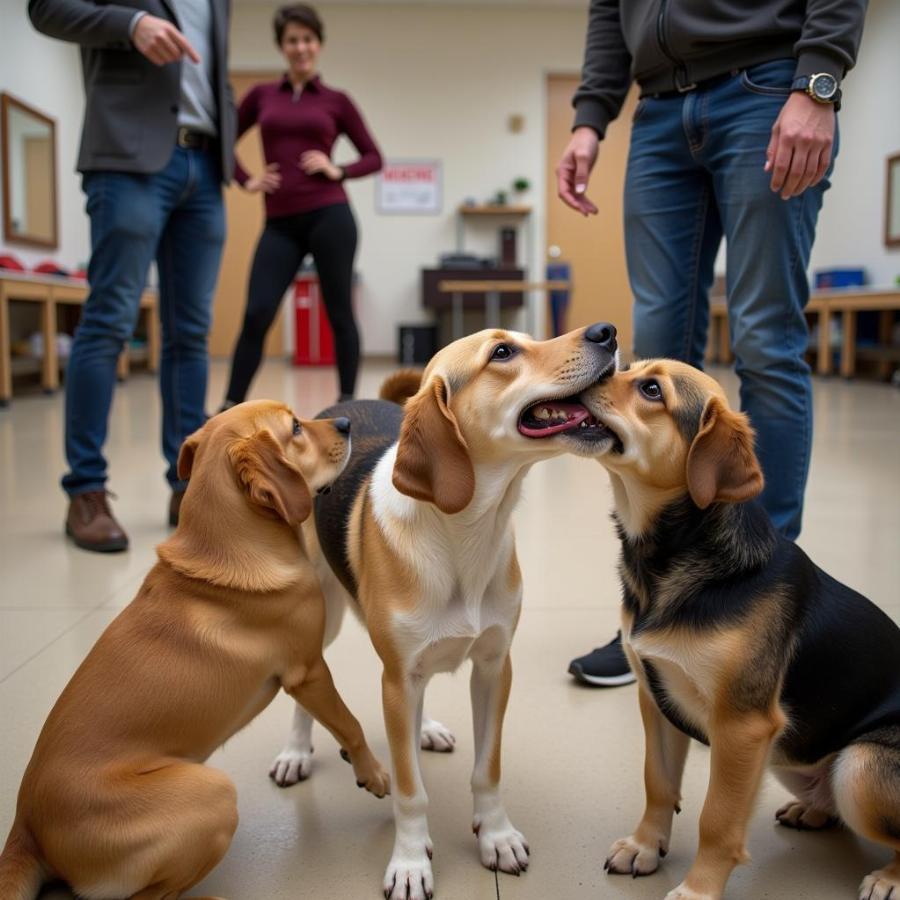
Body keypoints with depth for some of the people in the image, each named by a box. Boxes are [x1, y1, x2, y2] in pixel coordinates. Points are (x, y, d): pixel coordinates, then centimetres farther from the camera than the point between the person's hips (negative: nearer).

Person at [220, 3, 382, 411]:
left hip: (329, 216, -1)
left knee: (339, 314, 4)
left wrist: (338, 171, -6)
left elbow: (373, 157, 10)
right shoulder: (261, 95, 12)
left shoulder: (336, 100, 8)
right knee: (256, 316, -5)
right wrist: (246, 180, 5)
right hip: (280, 224, 2)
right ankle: (230, 407, 2)